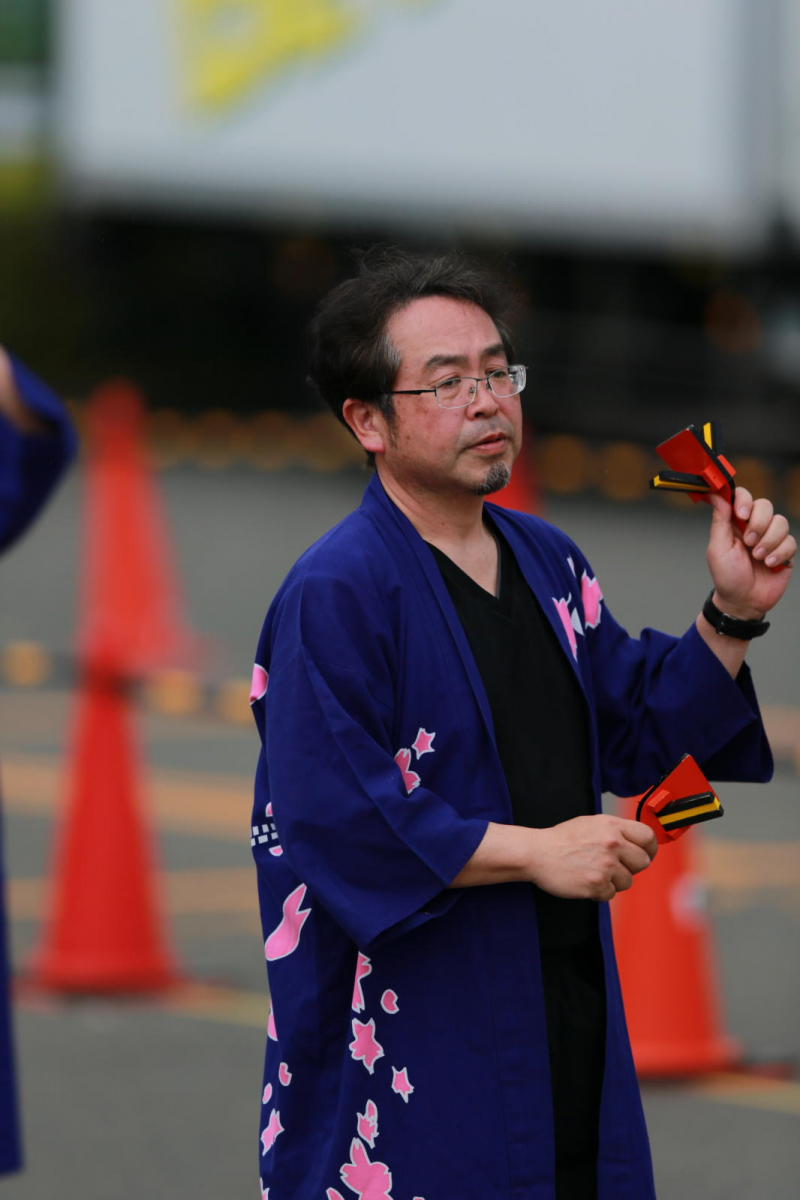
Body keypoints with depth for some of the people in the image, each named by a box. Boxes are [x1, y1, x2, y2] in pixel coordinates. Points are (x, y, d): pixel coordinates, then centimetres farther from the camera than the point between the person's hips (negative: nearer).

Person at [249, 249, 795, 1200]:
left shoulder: (546, 564, 13)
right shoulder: (336, 594, -13)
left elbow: (636, 736, 16)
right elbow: (330, 818, -20)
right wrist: (533, 851, -20)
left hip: (563, 1009, 7)